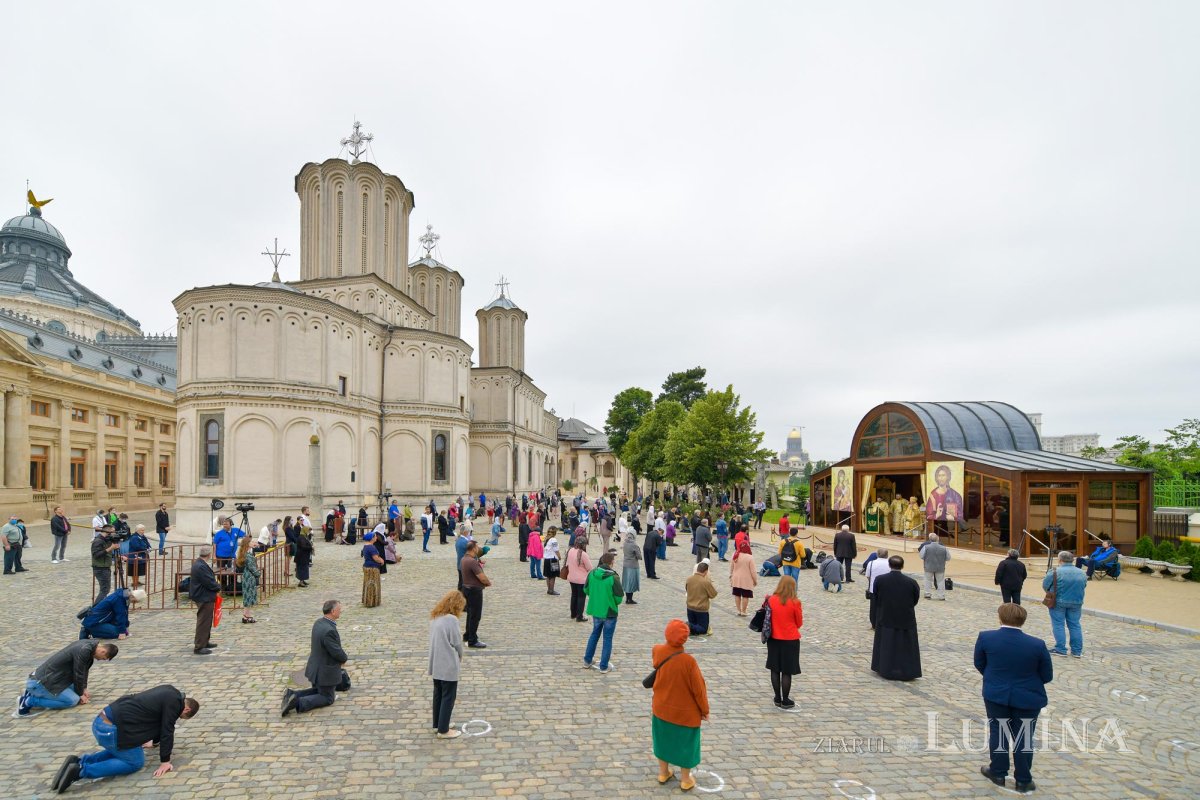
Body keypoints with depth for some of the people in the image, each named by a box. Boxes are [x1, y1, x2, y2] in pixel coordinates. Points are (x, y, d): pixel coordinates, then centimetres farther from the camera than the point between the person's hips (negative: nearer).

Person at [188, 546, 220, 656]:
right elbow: (210, 583, -24)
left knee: (206, 621, 22)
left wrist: (216, 587, 1)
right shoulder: (201, 567, -26)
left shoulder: (199, 563, 7)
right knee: (203, 622, -3)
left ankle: (205, 641, 34)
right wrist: (218, 588, -6)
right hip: (204, 598, -11)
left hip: (204, 597, 11)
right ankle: (198, 647, 4)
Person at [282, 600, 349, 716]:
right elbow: (337, 652, -25)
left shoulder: (318, 623, -2)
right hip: (326, 671, -9)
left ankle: (292, 695, 8)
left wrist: (341, 656, 6)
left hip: (315, 668, 9)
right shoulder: (329, 630, -32)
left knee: (317, 691, 28)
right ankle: (299, 703, -8)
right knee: (327, 698, 10)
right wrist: (345, 658, -3)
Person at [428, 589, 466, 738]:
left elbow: (435, 639, 10)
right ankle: (443, 730, 10)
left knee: (438, 694, 19)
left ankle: (437, 724, 31)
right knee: (448, 697, 4)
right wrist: (460, 657, 4)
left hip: (436, 664, 8)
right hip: (448, 666, -8)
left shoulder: (434, 617, 5)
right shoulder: (451, 619, -20)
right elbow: (456, 643, -15)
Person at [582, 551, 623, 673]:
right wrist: (614, 603, 4)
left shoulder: (592, 573, -7)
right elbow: (619, 597, -17)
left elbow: (586, 590, 5)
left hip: (595, 610, 5)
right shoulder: (613, 577, -22)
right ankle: (604, 666, 16)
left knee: (595, 634, 23)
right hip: (610, 612, -5)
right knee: (607, 639, 9)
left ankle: (587, 661, 32)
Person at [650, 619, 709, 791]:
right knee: (685, 744, 17)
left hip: (661, 708, 4)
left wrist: (667, 645, 3)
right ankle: (686, 780, 33)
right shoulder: (688, 661, -32)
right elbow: (698, 688, -18)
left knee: (663, 739, 24)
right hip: (684, 712, -4)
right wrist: (704, 710, -4)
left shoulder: (657, 651, -18)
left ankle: (663, 773, 40)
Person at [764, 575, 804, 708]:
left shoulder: (771, 600, -7)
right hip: (790, 640, -3)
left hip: (774, 639, 3)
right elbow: (799, 623, -2)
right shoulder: (795, 602, -14)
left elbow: (768, 619, 4)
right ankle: (785, 701, 13)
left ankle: (778, 699, 21)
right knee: (787, 671, 5)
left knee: (775, 670, 12)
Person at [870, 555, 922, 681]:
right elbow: (916, 600, 0)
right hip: (906, 619, 0)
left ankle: (885, 670, 22)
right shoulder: (911, 582, -14)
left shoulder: (879, 580, -14)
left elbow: (876, 598, -1)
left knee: (886, 645, 14)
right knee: (905, 646, 12)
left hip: (886, 618, 0)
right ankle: (907, 672, 16)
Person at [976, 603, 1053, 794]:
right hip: (1028, 698, 0)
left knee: (998, 734, 16)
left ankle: (998, 773, 27)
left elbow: (979, 664, 0)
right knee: (1023, 739, 13)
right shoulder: (1037, 645, -15)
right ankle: (1023, 780, 23)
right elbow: (1047, 676, -4)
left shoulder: (985, 637, -13)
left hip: (995, 695, 0)